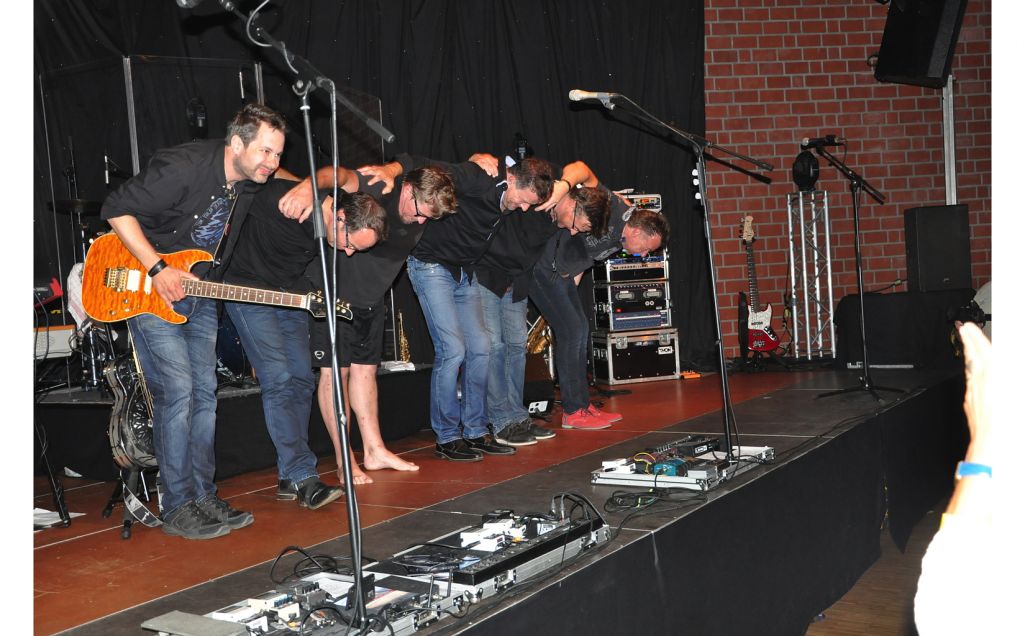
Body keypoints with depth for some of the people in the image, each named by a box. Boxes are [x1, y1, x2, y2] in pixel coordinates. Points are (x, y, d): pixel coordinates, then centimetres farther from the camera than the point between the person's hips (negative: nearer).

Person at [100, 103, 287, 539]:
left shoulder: (251, 181, -2)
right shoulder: (183, 168, -25)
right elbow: (117, 210, -21)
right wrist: (157, 269, -24)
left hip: (198, 296, 7)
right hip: (148, 289, -7)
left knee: (205, 393, 6)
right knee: (176, 391, -14)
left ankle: (203, 496, 16)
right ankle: (177, 508, -6)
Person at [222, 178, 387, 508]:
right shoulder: (278, 199, -29)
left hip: (290, 296, 7)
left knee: (301, 380, 3)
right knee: (279, 381, -16)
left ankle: (289, 477, 11)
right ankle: (303, 477, -16)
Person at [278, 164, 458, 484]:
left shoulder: (423, 218, -5)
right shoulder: (377, 190, -27)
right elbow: (342, 176, -49)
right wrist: (309, 186, -68)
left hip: (372, 298, 7)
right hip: (335, 291, -7)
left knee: (365, 369, 14)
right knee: (335, 371, -5)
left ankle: (374, 451, 21)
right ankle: (344, 461, 0)